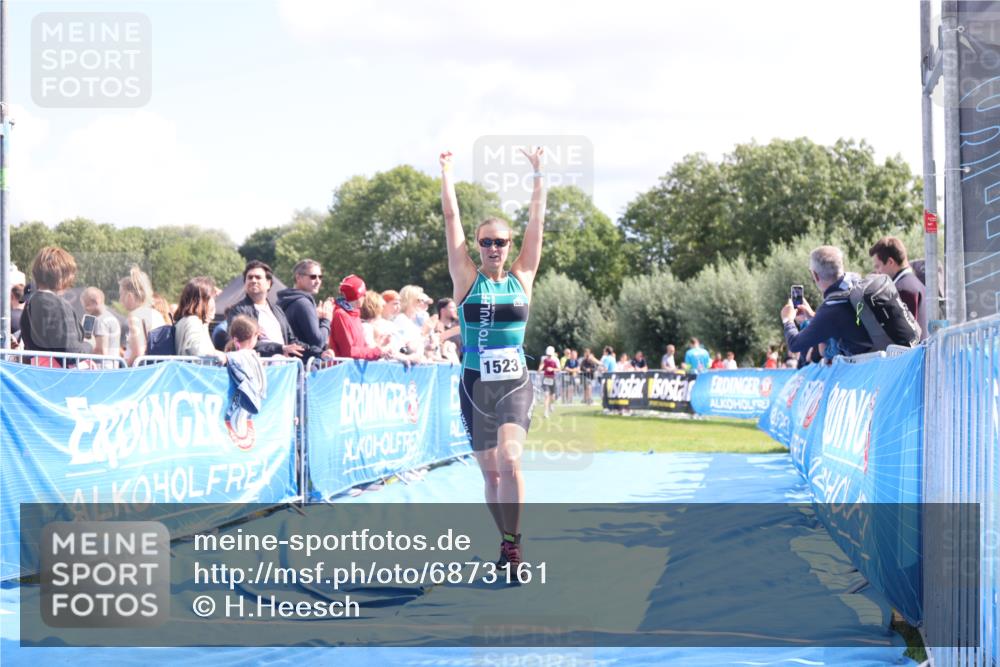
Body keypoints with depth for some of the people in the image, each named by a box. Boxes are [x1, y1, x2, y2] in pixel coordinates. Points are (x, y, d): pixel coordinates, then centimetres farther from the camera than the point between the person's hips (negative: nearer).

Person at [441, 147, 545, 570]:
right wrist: (447, 173, 2)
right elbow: (451, 218, 0)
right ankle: (506, 543, 22)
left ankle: (512, 546, -15)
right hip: (476, 385, 1)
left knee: (510, 460, -20)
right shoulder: (467, 279, 2)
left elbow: (537, 221, 4)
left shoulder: (522, 277, 4)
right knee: (490, 471, 7)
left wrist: (537, 174, 4)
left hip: (515, 383, -1)